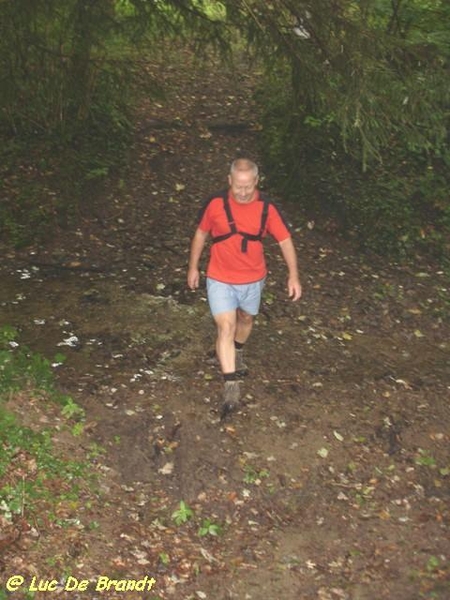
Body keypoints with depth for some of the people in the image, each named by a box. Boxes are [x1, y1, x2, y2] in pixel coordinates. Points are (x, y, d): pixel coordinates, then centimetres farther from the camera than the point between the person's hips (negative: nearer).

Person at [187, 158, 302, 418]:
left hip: (253, 280, 2)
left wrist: (294, 275, -14)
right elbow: (201, 234, 1)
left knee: (246, 319, 24)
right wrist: (193, 267, 6)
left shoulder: (267, 208, -13)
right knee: (226, 328, -13)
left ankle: (238, 354, 54)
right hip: (221, 280, -2)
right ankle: (231, 387, -13)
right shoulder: (215, 204, -14)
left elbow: (285, 240, -8)